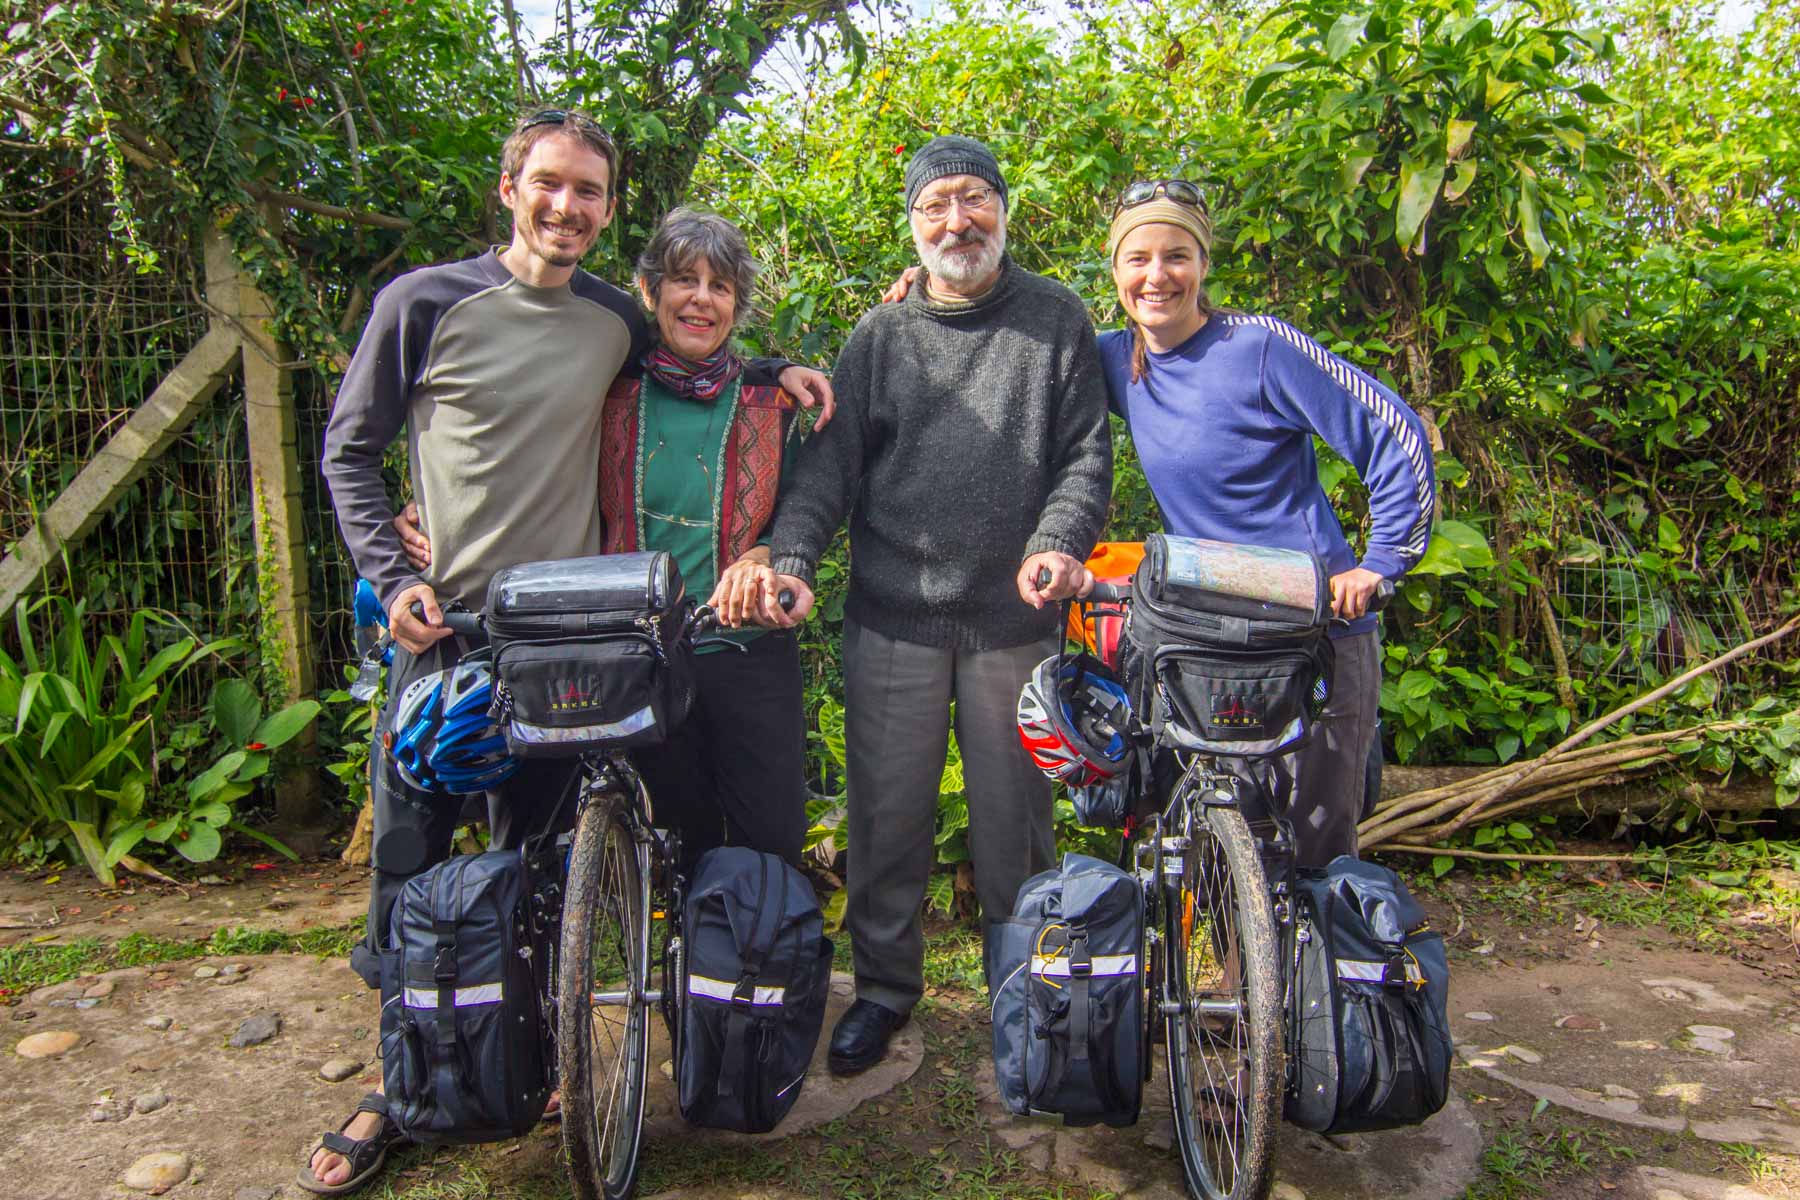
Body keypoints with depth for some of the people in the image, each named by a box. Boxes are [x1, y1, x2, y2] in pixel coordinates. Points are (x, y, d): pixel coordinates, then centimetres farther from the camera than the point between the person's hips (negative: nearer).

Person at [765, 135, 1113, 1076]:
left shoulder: (1056, 322, 7)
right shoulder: (880, 336, 10)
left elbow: (1086, 453, 3)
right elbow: (829, 459, 4)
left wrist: (1057, 540, -15)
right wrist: (791, 553, -12)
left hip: (1014, 617, -1)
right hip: (892, 617, 1)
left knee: (1014, 813, 9)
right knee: (889, 811, 7)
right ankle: (884, 983, 27)